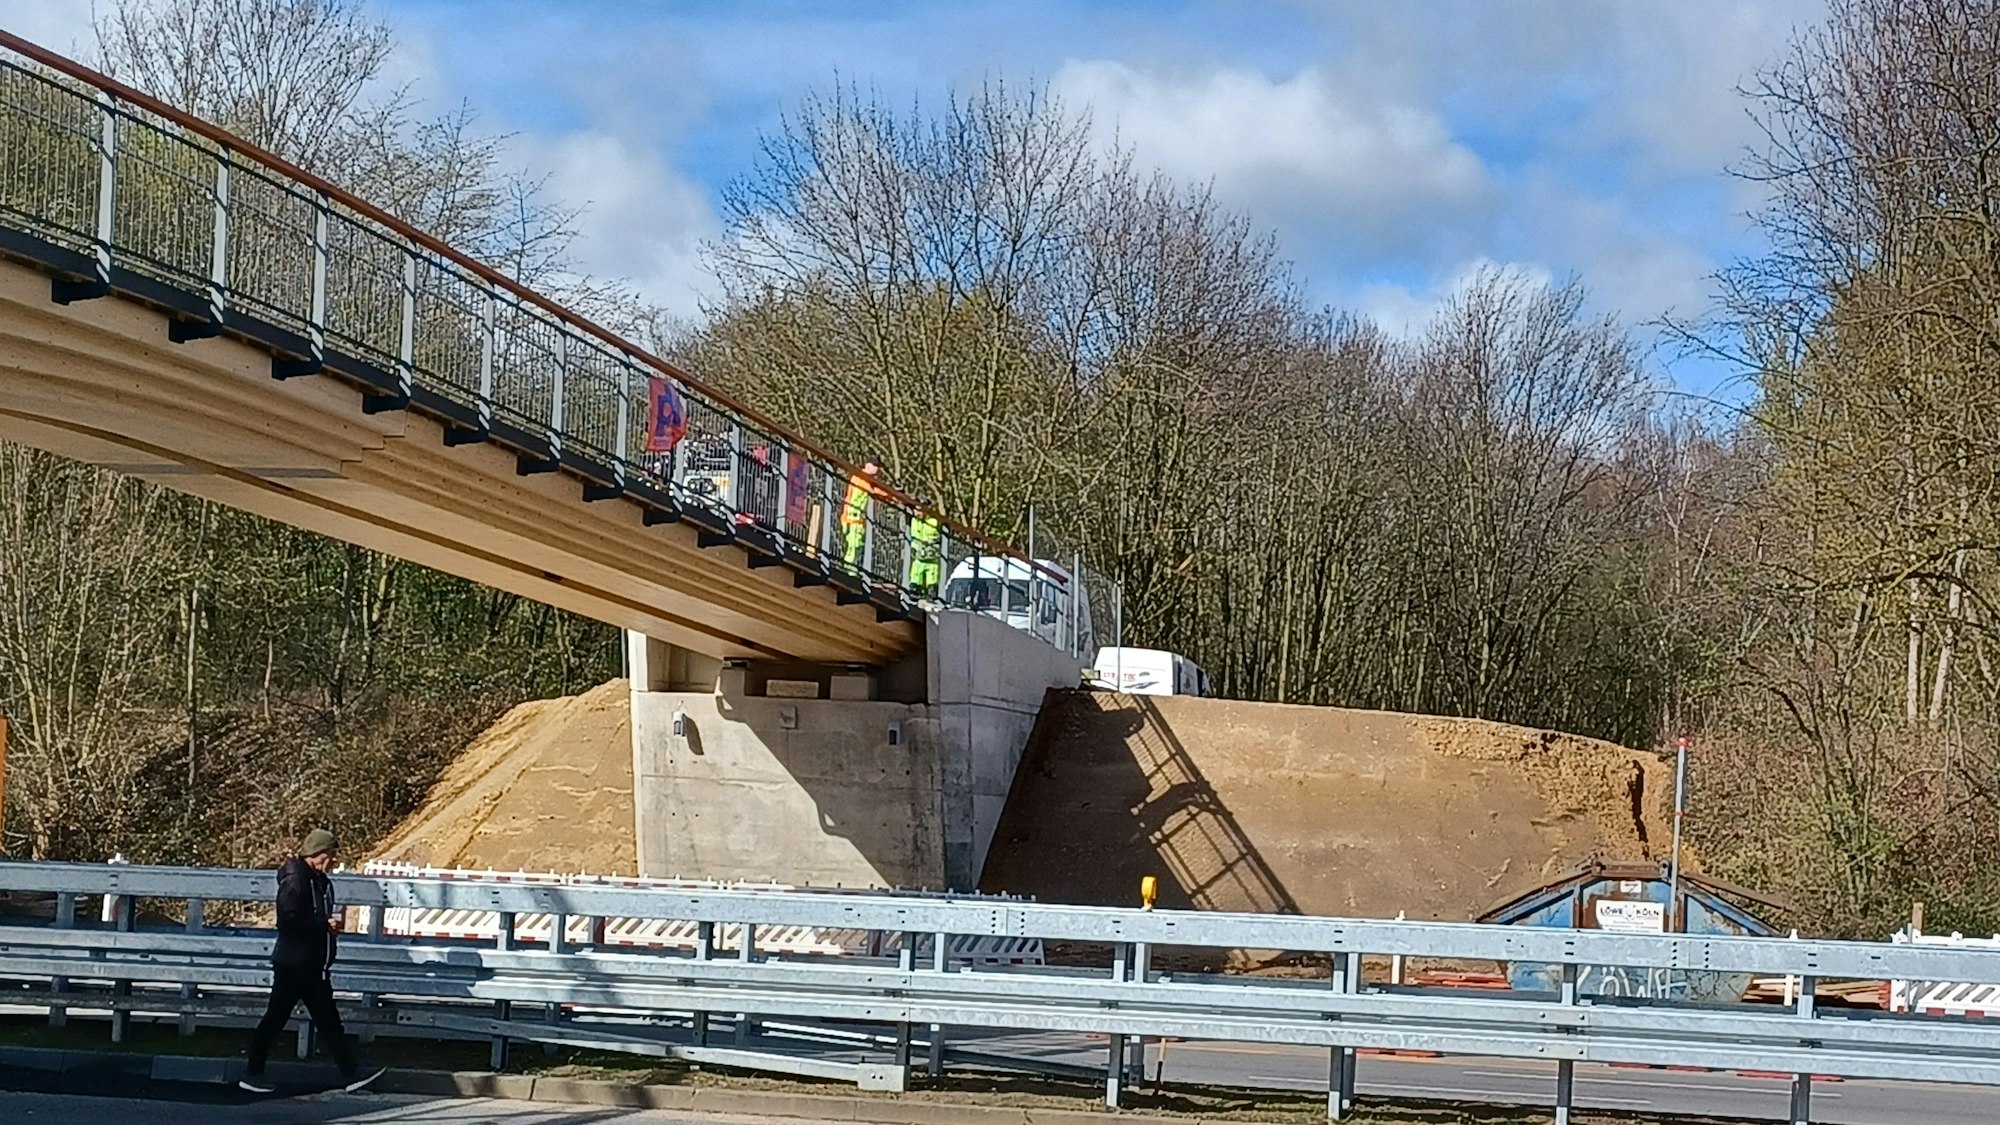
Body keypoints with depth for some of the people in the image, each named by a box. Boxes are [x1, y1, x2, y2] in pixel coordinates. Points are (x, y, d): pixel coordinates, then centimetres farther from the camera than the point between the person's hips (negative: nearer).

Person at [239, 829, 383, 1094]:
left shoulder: (321, 881, 12)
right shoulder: (295, 881, -15)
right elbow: (288, 920, -25)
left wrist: (332, 925, 2)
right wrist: (324, 926, -19)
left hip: (315, 966, 9)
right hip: (292, 965, -9)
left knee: (328, 1019, 7)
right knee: (276, 1018, 2)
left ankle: (351, 1073, 6)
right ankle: (253, 1074, 13)